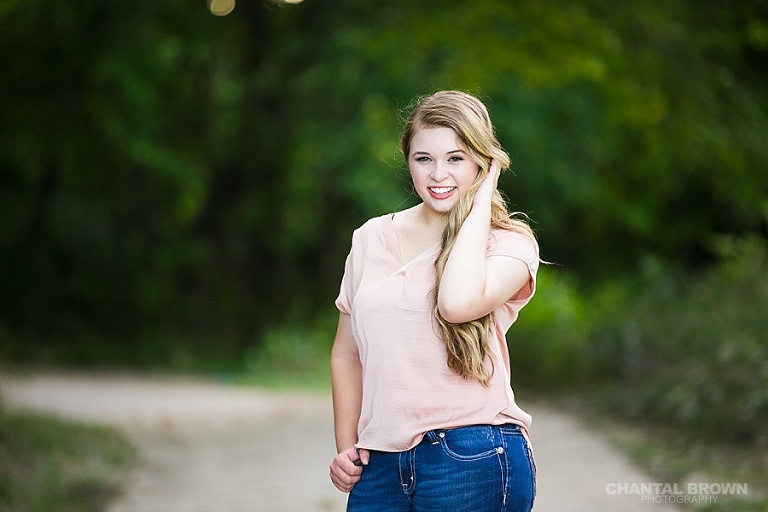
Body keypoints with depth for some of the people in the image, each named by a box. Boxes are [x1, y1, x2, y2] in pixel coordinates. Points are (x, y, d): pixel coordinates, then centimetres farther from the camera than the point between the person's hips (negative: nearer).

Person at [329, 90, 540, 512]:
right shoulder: (371, 239, 10)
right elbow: (347, 353, 17)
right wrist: (346, 447, 7)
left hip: (472, 459, -3)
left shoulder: (508, 243, -1)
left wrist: (480, 203, -11)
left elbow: (459, 304, -23)